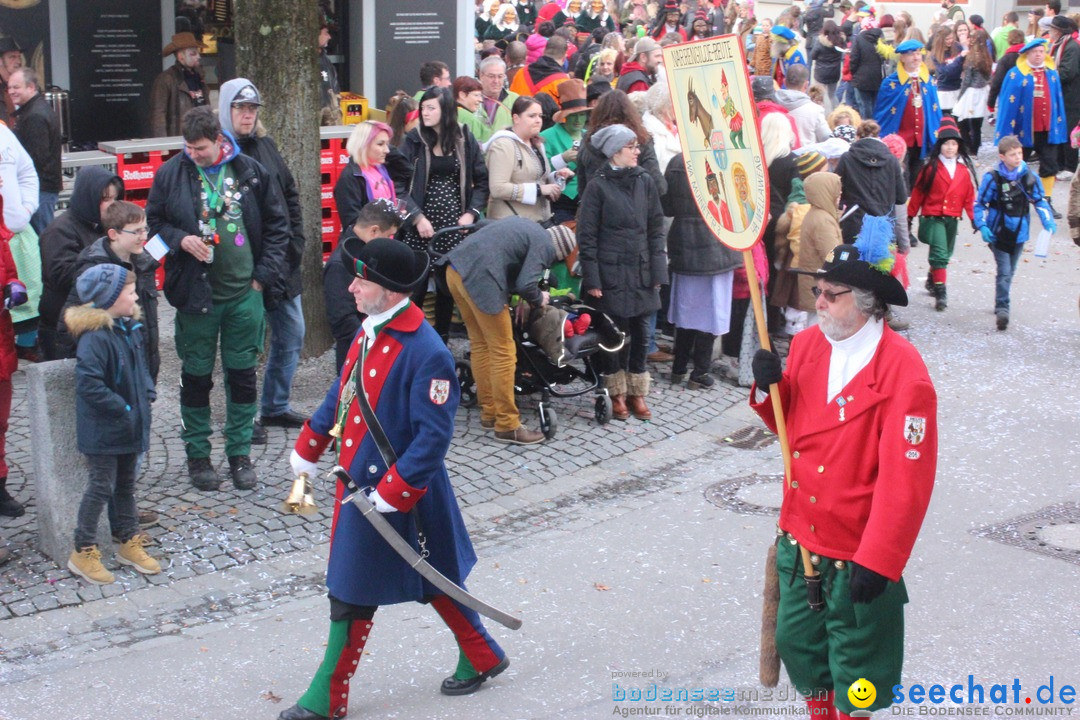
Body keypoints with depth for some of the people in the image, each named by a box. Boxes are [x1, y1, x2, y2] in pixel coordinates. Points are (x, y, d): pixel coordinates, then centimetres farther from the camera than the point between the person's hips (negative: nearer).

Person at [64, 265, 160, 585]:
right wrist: (121, 409, -23)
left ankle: (130, 543, 31)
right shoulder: (95, 337, -24)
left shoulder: (130, 329, 5)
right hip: (103, 430, -9)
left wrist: (147, 395, 4)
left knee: (126, 484, 18)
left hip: (130, 426, 9)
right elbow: (89, 384, -28)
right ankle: (83, 552, 11)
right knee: (101, 488, -1)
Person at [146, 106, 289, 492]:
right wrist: (179, 239, -14)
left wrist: (264, 275, 0)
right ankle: (197, 455, 22)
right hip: (196, 294, -1)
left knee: (243, 374, 8)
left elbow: (277, 224, 7)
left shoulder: (251, 171, -1)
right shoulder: (171, 173, -3)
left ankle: (240, 453, 21)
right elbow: (153, 221, 6)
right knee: (197, 376, 8)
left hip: (245, 293, 1)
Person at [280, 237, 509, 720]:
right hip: (358, 481, 9)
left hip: (396, 491, -8)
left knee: (351, 597, 4)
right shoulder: (371, 331, 3)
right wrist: (307, 448, 22)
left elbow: (433, 436, -24)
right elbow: (343, 392, 17)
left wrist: (391, 494, -24)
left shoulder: (426, 353, -25)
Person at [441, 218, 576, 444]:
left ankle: (489, 413, 28)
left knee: (480, 344, 19)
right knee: (503, 352, 0)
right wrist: (538, 299, 10)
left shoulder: (526, 228, 26)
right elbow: (525, 284, -11)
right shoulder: (544, 245, -1)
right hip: (478, 279, -9)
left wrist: (523, 298, 27)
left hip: (456, 269, 10)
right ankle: (507, 425, 6)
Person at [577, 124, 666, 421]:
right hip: (611, 273, -4)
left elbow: (656, 228, 8)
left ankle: (637, 393, 20)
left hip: (641, 272, 4)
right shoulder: (598, 186, -5)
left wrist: (657, 271, 2)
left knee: (640, 333, 7)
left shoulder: (645, 182, 6)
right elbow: (586, 235, -5)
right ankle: (617, 394, 17)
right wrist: (591, 279, -9)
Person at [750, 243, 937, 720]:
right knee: (797, 645, 20)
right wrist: (769, 386, -8)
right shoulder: (806, 345, 0)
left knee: (853, 668, 10)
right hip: (799, 541, 7)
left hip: (858, 555, -6)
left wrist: (877, 561, -21)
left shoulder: (903, 370, -21)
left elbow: (907, 478, -22)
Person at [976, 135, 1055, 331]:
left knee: (1010, 271, 17)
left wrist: (1048, 221, -4)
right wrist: (982, 227, -15)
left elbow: (1039, 200, 7)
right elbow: (979, 204, -5)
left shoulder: (1029, 176, -4)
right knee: (1004, 272, -13)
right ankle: (1002, 308, -13)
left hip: (1019, 233, 4)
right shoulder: (993, 178, -13)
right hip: (999, 233, -4)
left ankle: (1001, 303, 33)